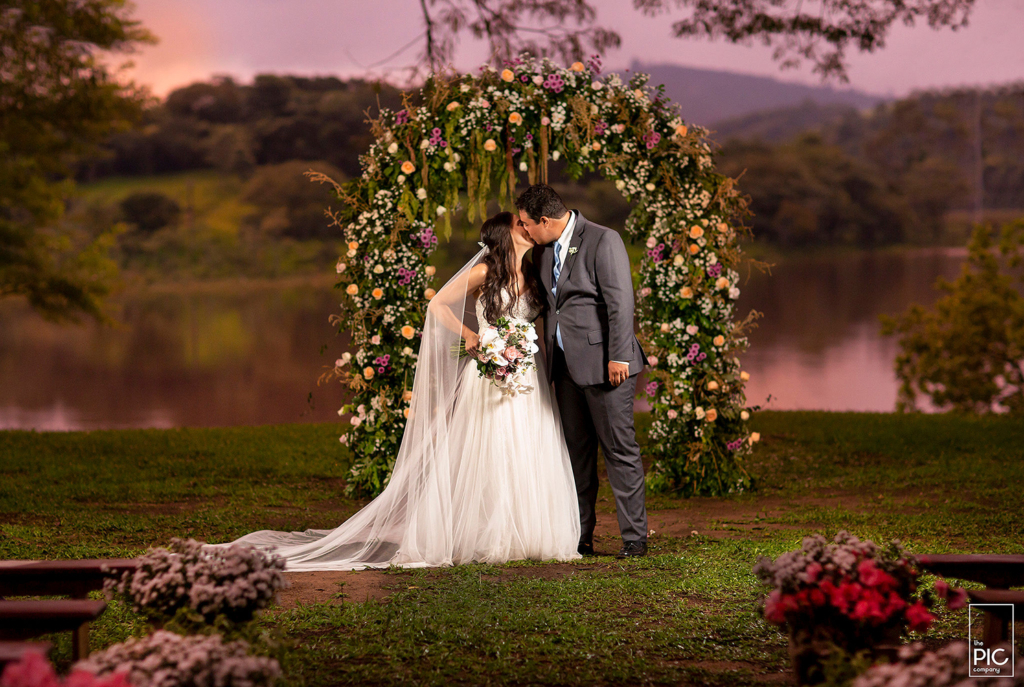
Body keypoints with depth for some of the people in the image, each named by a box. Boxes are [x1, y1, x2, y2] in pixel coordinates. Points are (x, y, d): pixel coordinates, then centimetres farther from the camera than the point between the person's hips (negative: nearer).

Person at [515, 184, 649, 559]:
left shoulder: (602, 240, -11)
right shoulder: (544, 249, 13)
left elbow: (620, 301, -15)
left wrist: (619, 357, -19)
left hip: (603, 363, -8)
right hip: (566, 366, 8)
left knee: (620, 450, -3)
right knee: (576, 453, 9)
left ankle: (634, 537, 2)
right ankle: (580, 537, 14)